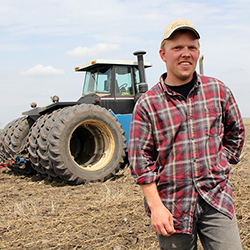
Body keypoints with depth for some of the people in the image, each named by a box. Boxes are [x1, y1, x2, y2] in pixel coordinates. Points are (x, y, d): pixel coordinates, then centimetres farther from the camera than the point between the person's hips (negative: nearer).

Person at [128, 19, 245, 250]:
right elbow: (140, 159, -6)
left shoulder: (218, 91, 4)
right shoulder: (147, 104, -5)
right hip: (172, 205, -1)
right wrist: (156, 206, -10)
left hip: (216, 198, 2)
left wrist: (220, 168, 8)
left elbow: (235, 133, 16)